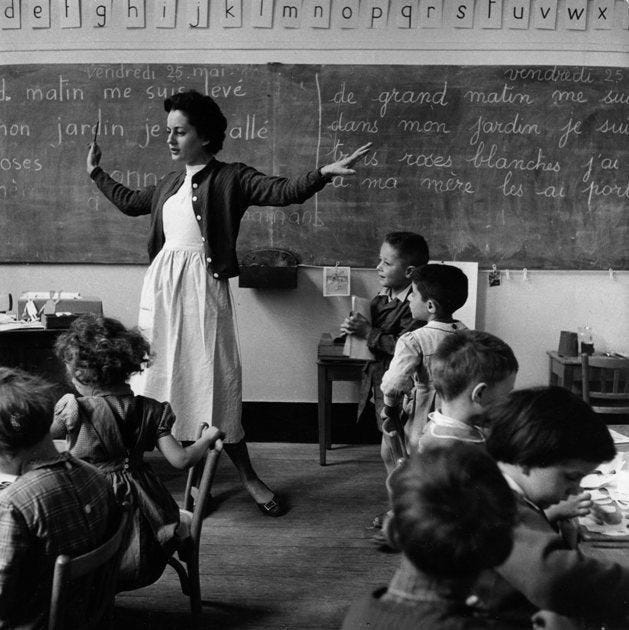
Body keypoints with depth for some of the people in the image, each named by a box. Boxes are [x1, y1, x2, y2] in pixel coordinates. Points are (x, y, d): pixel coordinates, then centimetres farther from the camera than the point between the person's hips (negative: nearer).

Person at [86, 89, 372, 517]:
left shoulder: (231, 179, -4)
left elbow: (284, 192, -17)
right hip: (161, 284, 6)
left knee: (214, 379, -2)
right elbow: (131, 202, 32)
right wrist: (97, 173, 39)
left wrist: (324, 173, -31)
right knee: (158, 377, 12)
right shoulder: (171, 184, 14)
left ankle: (248, 476, 12)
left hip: (202, 287, -5)